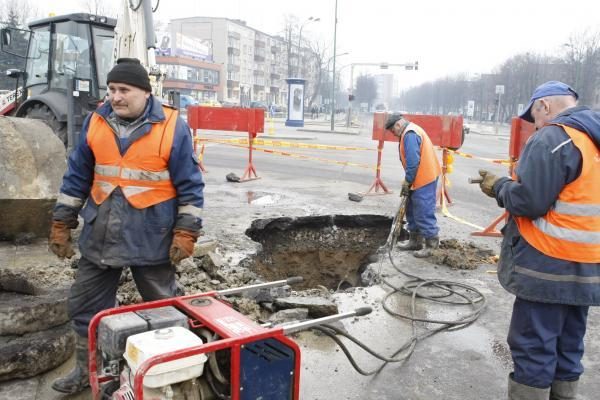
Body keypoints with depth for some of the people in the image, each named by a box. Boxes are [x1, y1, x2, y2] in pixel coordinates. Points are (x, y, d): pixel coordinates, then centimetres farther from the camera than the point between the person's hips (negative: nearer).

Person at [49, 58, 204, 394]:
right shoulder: (96, 122, 3)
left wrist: (185, 233, -11)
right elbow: (77, 176, 9)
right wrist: (62, 223, 9)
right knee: (86, 306, 15)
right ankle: (88, 370, 34)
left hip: (151, 238, -4)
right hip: (100, 234, 5)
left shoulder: (172, 127, -10)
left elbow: (190, 184, -8)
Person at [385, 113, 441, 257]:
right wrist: (409, 181, 15)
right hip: (422, 178, 11)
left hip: (424, 180, -11)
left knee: (423, 213, -5)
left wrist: (407, 182, -15)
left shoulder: (410, 134, -18)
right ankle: (415, 241, 25)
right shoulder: (411, 132, 15)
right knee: (412, 211, 17)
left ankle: (431, 244, 3)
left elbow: (413, 162, -23)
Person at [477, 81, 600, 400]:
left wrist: (499, 186, -2)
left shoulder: (552, 137, -15)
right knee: (567, 347, 17)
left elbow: (529, 202, -21)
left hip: (549, 268, -9)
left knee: (532, 347, 2)